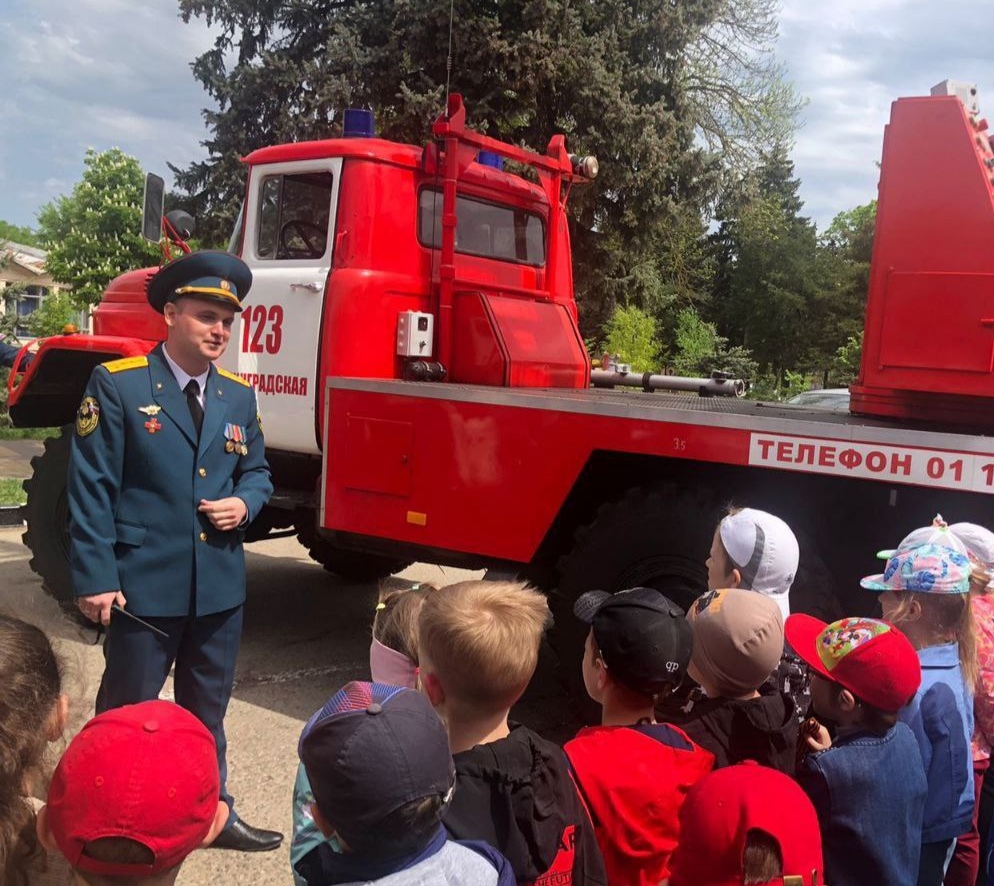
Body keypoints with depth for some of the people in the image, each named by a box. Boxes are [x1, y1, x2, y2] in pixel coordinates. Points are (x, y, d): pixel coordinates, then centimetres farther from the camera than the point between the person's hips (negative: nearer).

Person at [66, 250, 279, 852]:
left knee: (208, 711, 19)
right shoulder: (117, 385, -9)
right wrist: (96, 578, -14)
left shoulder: (238, 396, 7)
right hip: (144, 583, -5)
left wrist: (245, 504, -5)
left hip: (221, 585, 5)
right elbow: (91, 488, -10)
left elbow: (257, 471, 18)